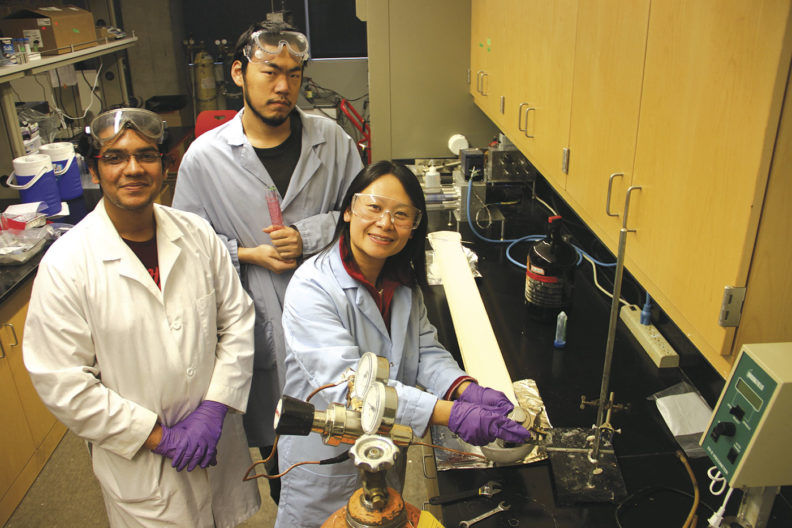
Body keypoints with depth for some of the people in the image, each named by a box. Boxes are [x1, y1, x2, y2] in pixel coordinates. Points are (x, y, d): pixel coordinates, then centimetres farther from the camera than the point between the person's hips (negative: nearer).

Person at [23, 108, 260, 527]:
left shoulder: (197, 234, -6)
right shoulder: (65, 266, -17)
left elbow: (237, 319, -1)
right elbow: (62, 383, -15)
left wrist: (215, 408, -10)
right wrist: (157, 436, -14)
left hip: (218, 440, 4)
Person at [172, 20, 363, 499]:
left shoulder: (331, 139, -5)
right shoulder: (205, 156, -9)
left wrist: (309, 236, -16)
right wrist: (250, 254, -14)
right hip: (260, 320, -1)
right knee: (276, 439, 20)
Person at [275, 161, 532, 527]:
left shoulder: (403, 283, -4)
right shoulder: (310, 289, -28)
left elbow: (426, 350, -3)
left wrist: (465, 389, -25)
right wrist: (450, 413, -43)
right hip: (326, 464, -6)